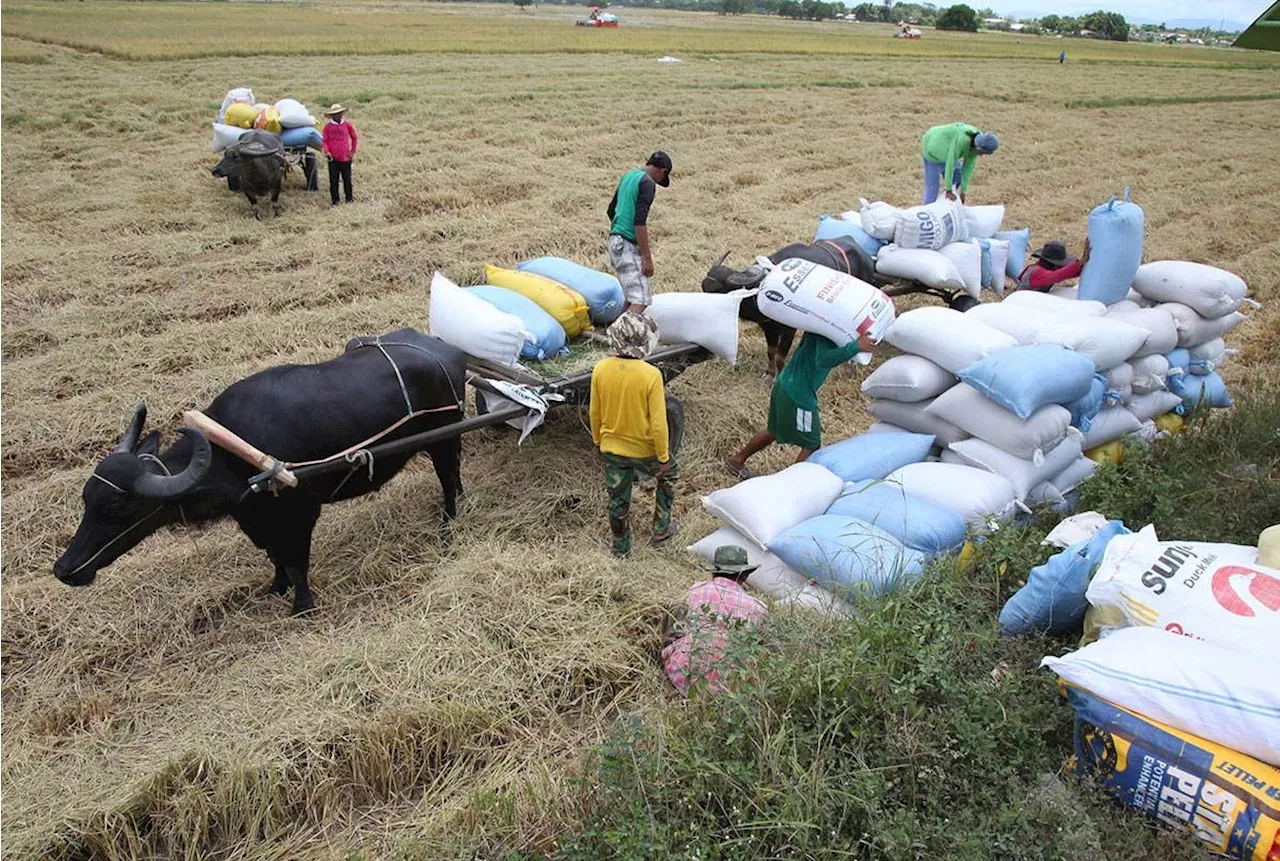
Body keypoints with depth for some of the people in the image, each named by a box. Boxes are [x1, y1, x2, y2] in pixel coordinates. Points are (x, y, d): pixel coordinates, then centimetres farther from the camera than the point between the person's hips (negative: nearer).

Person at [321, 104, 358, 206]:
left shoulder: (347, 125, 1)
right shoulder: (328, 126, -1)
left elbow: (355, 137, 12)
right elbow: (324, 141, 3)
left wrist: (353, 151, 8)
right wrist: (327, 151, -12)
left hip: (345, 158, 0)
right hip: (333, 158, 0)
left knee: (347, 179, 8)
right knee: (333, 180, 4)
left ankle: (349, 198, 22)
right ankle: (335, 200, 13)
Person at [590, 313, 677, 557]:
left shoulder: (600, 369, -14)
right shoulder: (651, 375, -26)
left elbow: (594, 413, -2)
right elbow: (658, 423, -22)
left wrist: (598, 440, 16)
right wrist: (663, 457, -9)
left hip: (611, 447, 3)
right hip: (644, 449, -3)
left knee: (617, 498, 21)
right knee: (669, 473, 28)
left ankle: (621, 547, 40)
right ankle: (661, 530, 35)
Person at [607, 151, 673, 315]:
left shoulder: (627, 176, 15)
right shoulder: (647, 183, -11)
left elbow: (611, 210, 25)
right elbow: (639, 221, -20)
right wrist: (647, 257, -20)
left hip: (615, 240, 9)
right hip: (628, 244, -9)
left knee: (632, 297, 15)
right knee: (640, 301, -14)